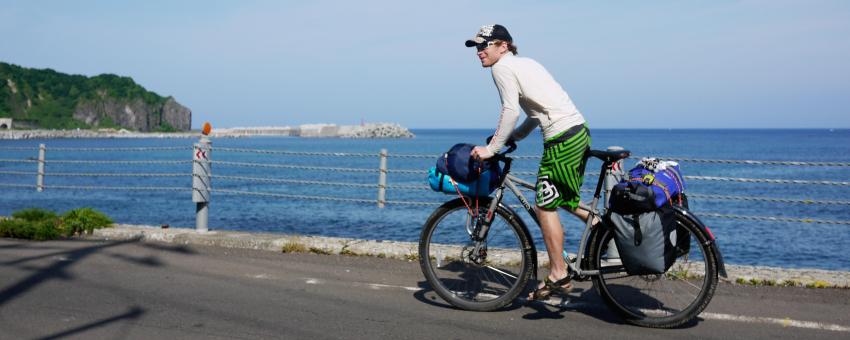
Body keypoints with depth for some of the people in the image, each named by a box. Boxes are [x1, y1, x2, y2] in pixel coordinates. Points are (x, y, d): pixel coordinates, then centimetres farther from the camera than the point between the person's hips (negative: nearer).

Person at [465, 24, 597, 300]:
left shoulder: (502, 67, -5)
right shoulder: (525, 63, 22)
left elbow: (511, 112, -15)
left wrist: (491, 148, -11)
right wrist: (514, 136, 23)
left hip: (562, 139, -10)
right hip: (580, 132, 10)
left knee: (545, 206, -1)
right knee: (565, 199, 25)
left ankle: (558, 276, 4)